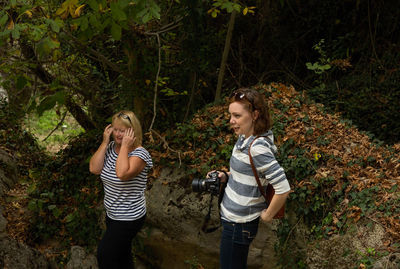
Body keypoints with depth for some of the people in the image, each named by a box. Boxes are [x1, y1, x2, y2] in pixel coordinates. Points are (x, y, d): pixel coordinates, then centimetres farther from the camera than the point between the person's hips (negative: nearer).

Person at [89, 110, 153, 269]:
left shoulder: (140, 154, -21)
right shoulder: (111, 147, 0)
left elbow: (122, 174, -38)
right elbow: (94, 169, -12)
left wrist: (125, 146, -29)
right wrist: (105, 142, -13)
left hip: (129, 218, -7)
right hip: (112, 214, 7)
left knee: (104, 254, -1)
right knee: (122, 255, 21)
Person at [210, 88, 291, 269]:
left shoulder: (257, 148, -26)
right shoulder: (244, 138, 2)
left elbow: (283, 189, -29)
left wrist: (267, 215, -16)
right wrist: (225, 175, 5)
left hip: (239, 225, -9)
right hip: (232, 217, 9)